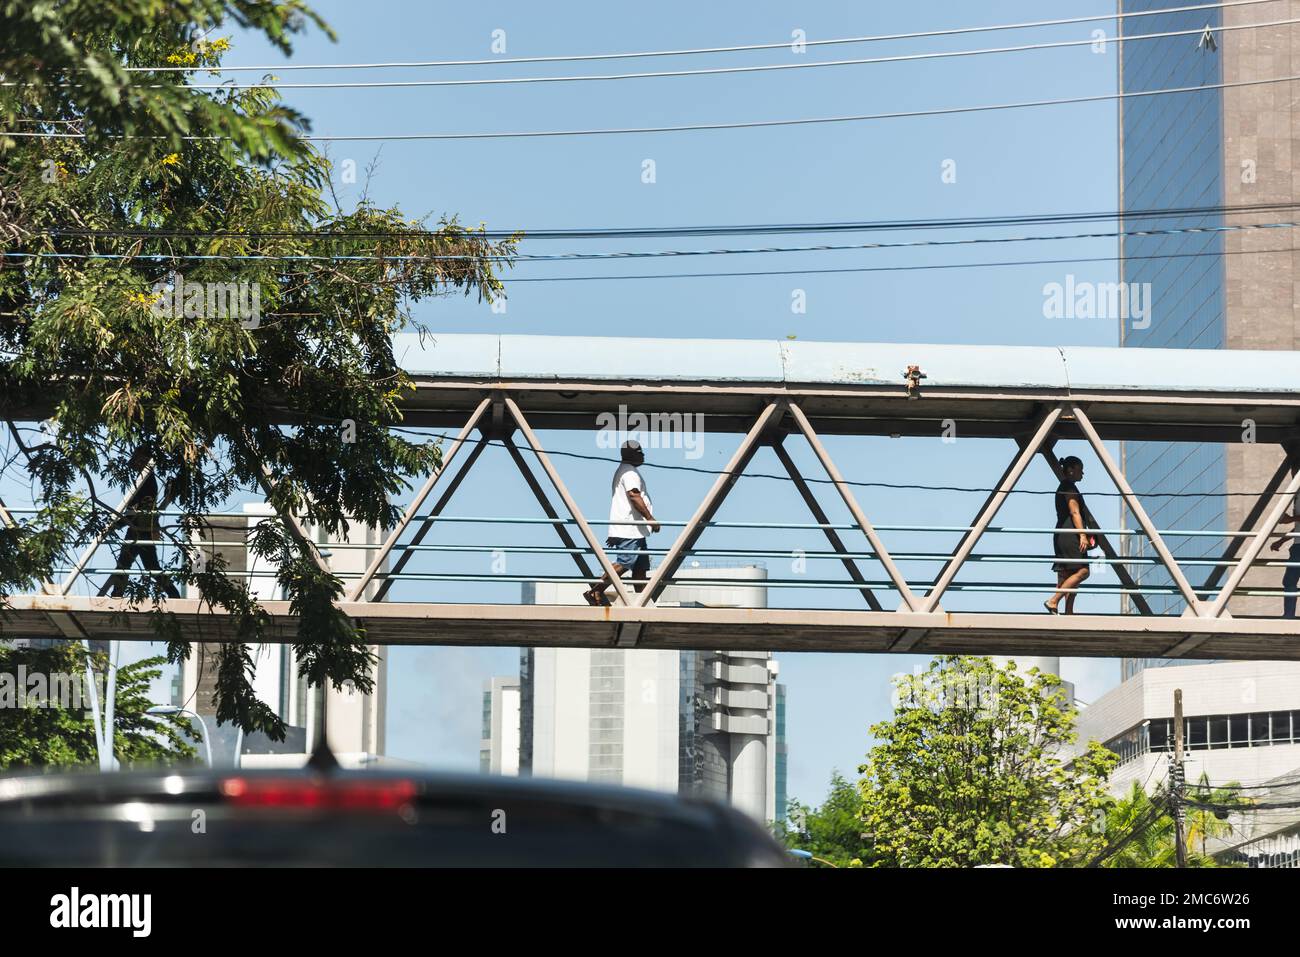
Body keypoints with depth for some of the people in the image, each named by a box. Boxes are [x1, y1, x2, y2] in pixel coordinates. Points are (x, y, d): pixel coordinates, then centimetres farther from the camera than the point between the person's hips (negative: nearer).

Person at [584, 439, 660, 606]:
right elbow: (634, 496, -21)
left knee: (641, 567, 8)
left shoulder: (622, 471, 24)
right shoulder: (630, 472, -10)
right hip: (629, 529, -11)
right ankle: (595, 591, -12)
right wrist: (650, 519, -21)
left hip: (634, 530, 11)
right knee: (624, 563, -14)